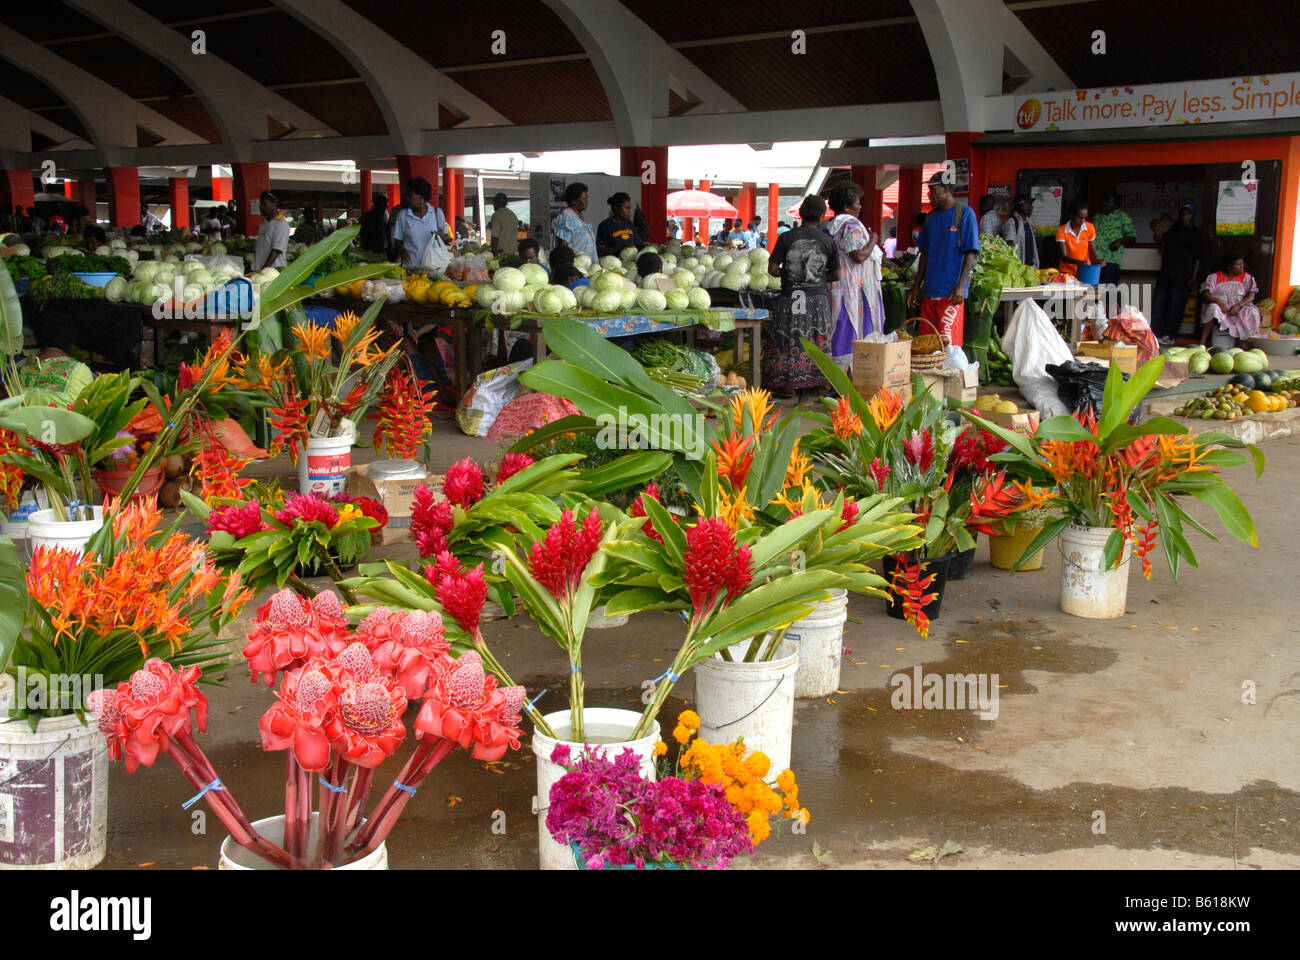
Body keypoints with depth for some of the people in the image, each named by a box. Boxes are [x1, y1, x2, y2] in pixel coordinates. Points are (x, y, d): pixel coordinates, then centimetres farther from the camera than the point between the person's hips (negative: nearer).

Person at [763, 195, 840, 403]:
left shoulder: (787, 238, -6)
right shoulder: (828, 241, -1)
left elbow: (772, 268, -6)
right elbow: (836, 275, 5)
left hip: (790, 297, -1)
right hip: (818, 298, 1)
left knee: (787, 341, 9)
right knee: (815, 343, 9)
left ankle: (788, 387, 12)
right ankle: (808, 390, 11)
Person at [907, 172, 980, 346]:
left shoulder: (965, 213, -4)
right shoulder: (931, 217, 15)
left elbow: (971, 253, -8)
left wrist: (961, 286, -17)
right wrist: (916, 287, 16)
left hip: (951, 292, -6)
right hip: (929, 290, 6)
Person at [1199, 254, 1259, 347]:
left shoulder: (1247, 278, 12)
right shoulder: (1214, 277, 7)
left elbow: (1251, 296, 0)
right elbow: (1205, 294, -5)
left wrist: (1239, 305, -19)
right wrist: (1218, 302, -24)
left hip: (1238, 310, 2)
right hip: (1220, 308, -2)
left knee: (1252, 312, -28)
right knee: (1213, 308, -34)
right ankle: (1202, 342, -38)